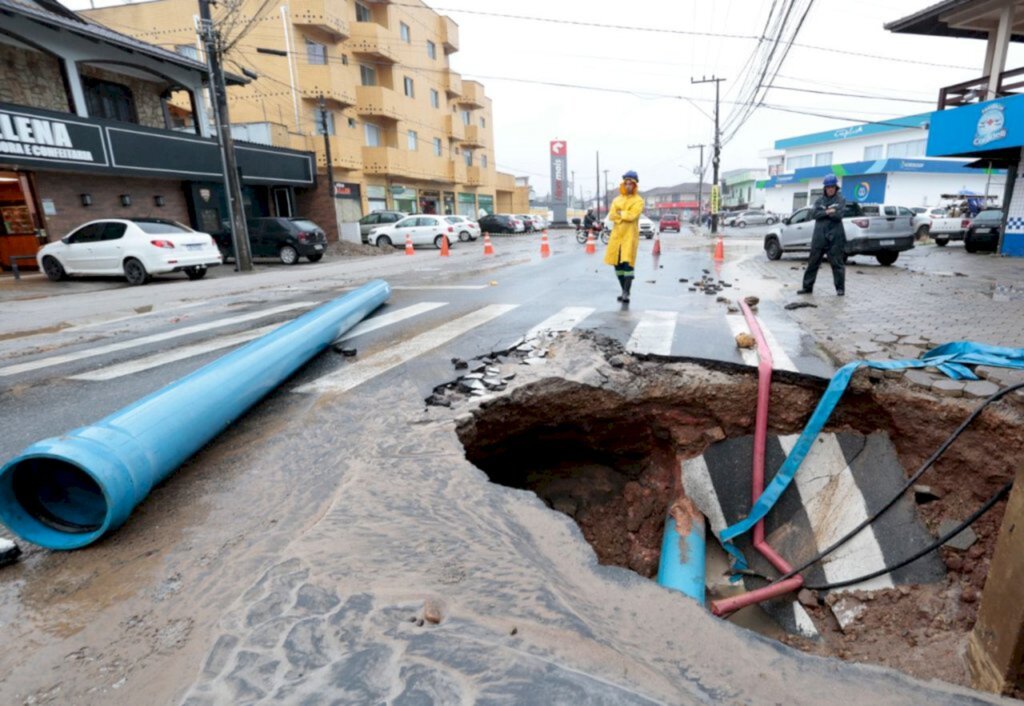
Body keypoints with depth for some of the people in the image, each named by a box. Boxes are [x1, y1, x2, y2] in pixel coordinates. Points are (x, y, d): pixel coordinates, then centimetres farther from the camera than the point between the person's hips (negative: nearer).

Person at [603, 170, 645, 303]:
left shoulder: (638, 201, 2)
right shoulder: (617, 200, 16)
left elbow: (632, 215, -14)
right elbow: (611, 215, 1)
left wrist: (619, 213, -2)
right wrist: (625, 216, -11)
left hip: (630, 235, -5)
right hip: (616, 235, 5)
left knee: (627, 263, -14)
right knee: (617, 264, 7)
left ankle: (626, 293, -14)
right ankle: (624, 291, 21)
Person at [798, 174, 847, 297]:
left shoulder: (840, 200, 4)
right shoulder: (820, 200, 12)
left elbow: (838, 215, -10)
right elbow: (814, 214, -3)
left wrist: (823, 213, -5)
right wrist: (828, 212, -13)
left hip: (835, 237, -3)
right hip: (819, 236, 3)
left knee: (837, 263, -1)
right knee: (813, 262, 5)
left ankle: (840, 288, 6)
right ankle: (807, 286, 12)